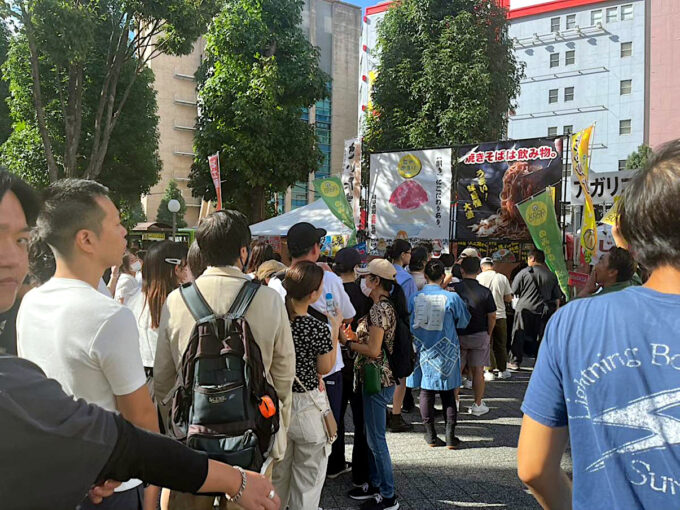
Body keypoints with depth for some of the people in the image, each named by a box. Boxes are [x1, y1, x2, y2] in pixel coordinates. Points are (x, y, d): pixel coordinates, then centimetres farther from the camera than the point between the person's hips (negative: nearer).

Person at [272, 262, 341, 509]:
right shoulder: (318, 329, -20)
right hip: (306, 406, -5)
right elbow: (325, 368, -4)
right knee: (307, 481, 12)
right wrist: (335, 329, 3)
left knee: (277, 476, 22)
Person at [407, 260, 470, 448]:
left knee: (426, 392, 10)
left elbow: (409, 324, 3)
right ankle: (450, 436, 8)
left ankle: (430, 435, 14)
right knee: (448, 393, 8)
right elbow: (463, 321, 4)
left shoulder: (415, 298, -6)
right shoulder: (451, 297, -10)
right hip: (445, 352, -1)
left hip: (423, 351, 1)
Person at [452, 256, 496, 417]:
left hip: (457, 335, 0)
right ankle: (478, 405, 12)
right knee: (478, 370, 6)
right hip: (480, 335, 0)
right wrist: (488, 334, 9)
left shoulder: (454, 288, -10)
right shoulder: (485, 292, -8)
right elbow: (492, 316, -4)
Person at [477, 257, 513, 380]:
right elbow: (509, 299, 2)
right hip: (500, 315, 2)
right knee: (501, 344, 13)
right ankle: (502, 370, 20)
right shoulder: (502, 278, 0)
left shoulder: (478, 278, -7)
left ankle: (490, 371, 4)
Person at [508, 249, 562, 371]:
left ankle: (515, 362, 9)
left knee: (519, 336, 5)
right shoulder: (552, 276, 8)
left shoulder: (524, 272, -4)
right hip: (544, 311, 3)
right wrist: (555, 312, 17)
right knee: (541, 337, 8)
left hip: (525, 308, -3)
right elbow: (557, 298, 11)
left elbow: (514, 291, 1)